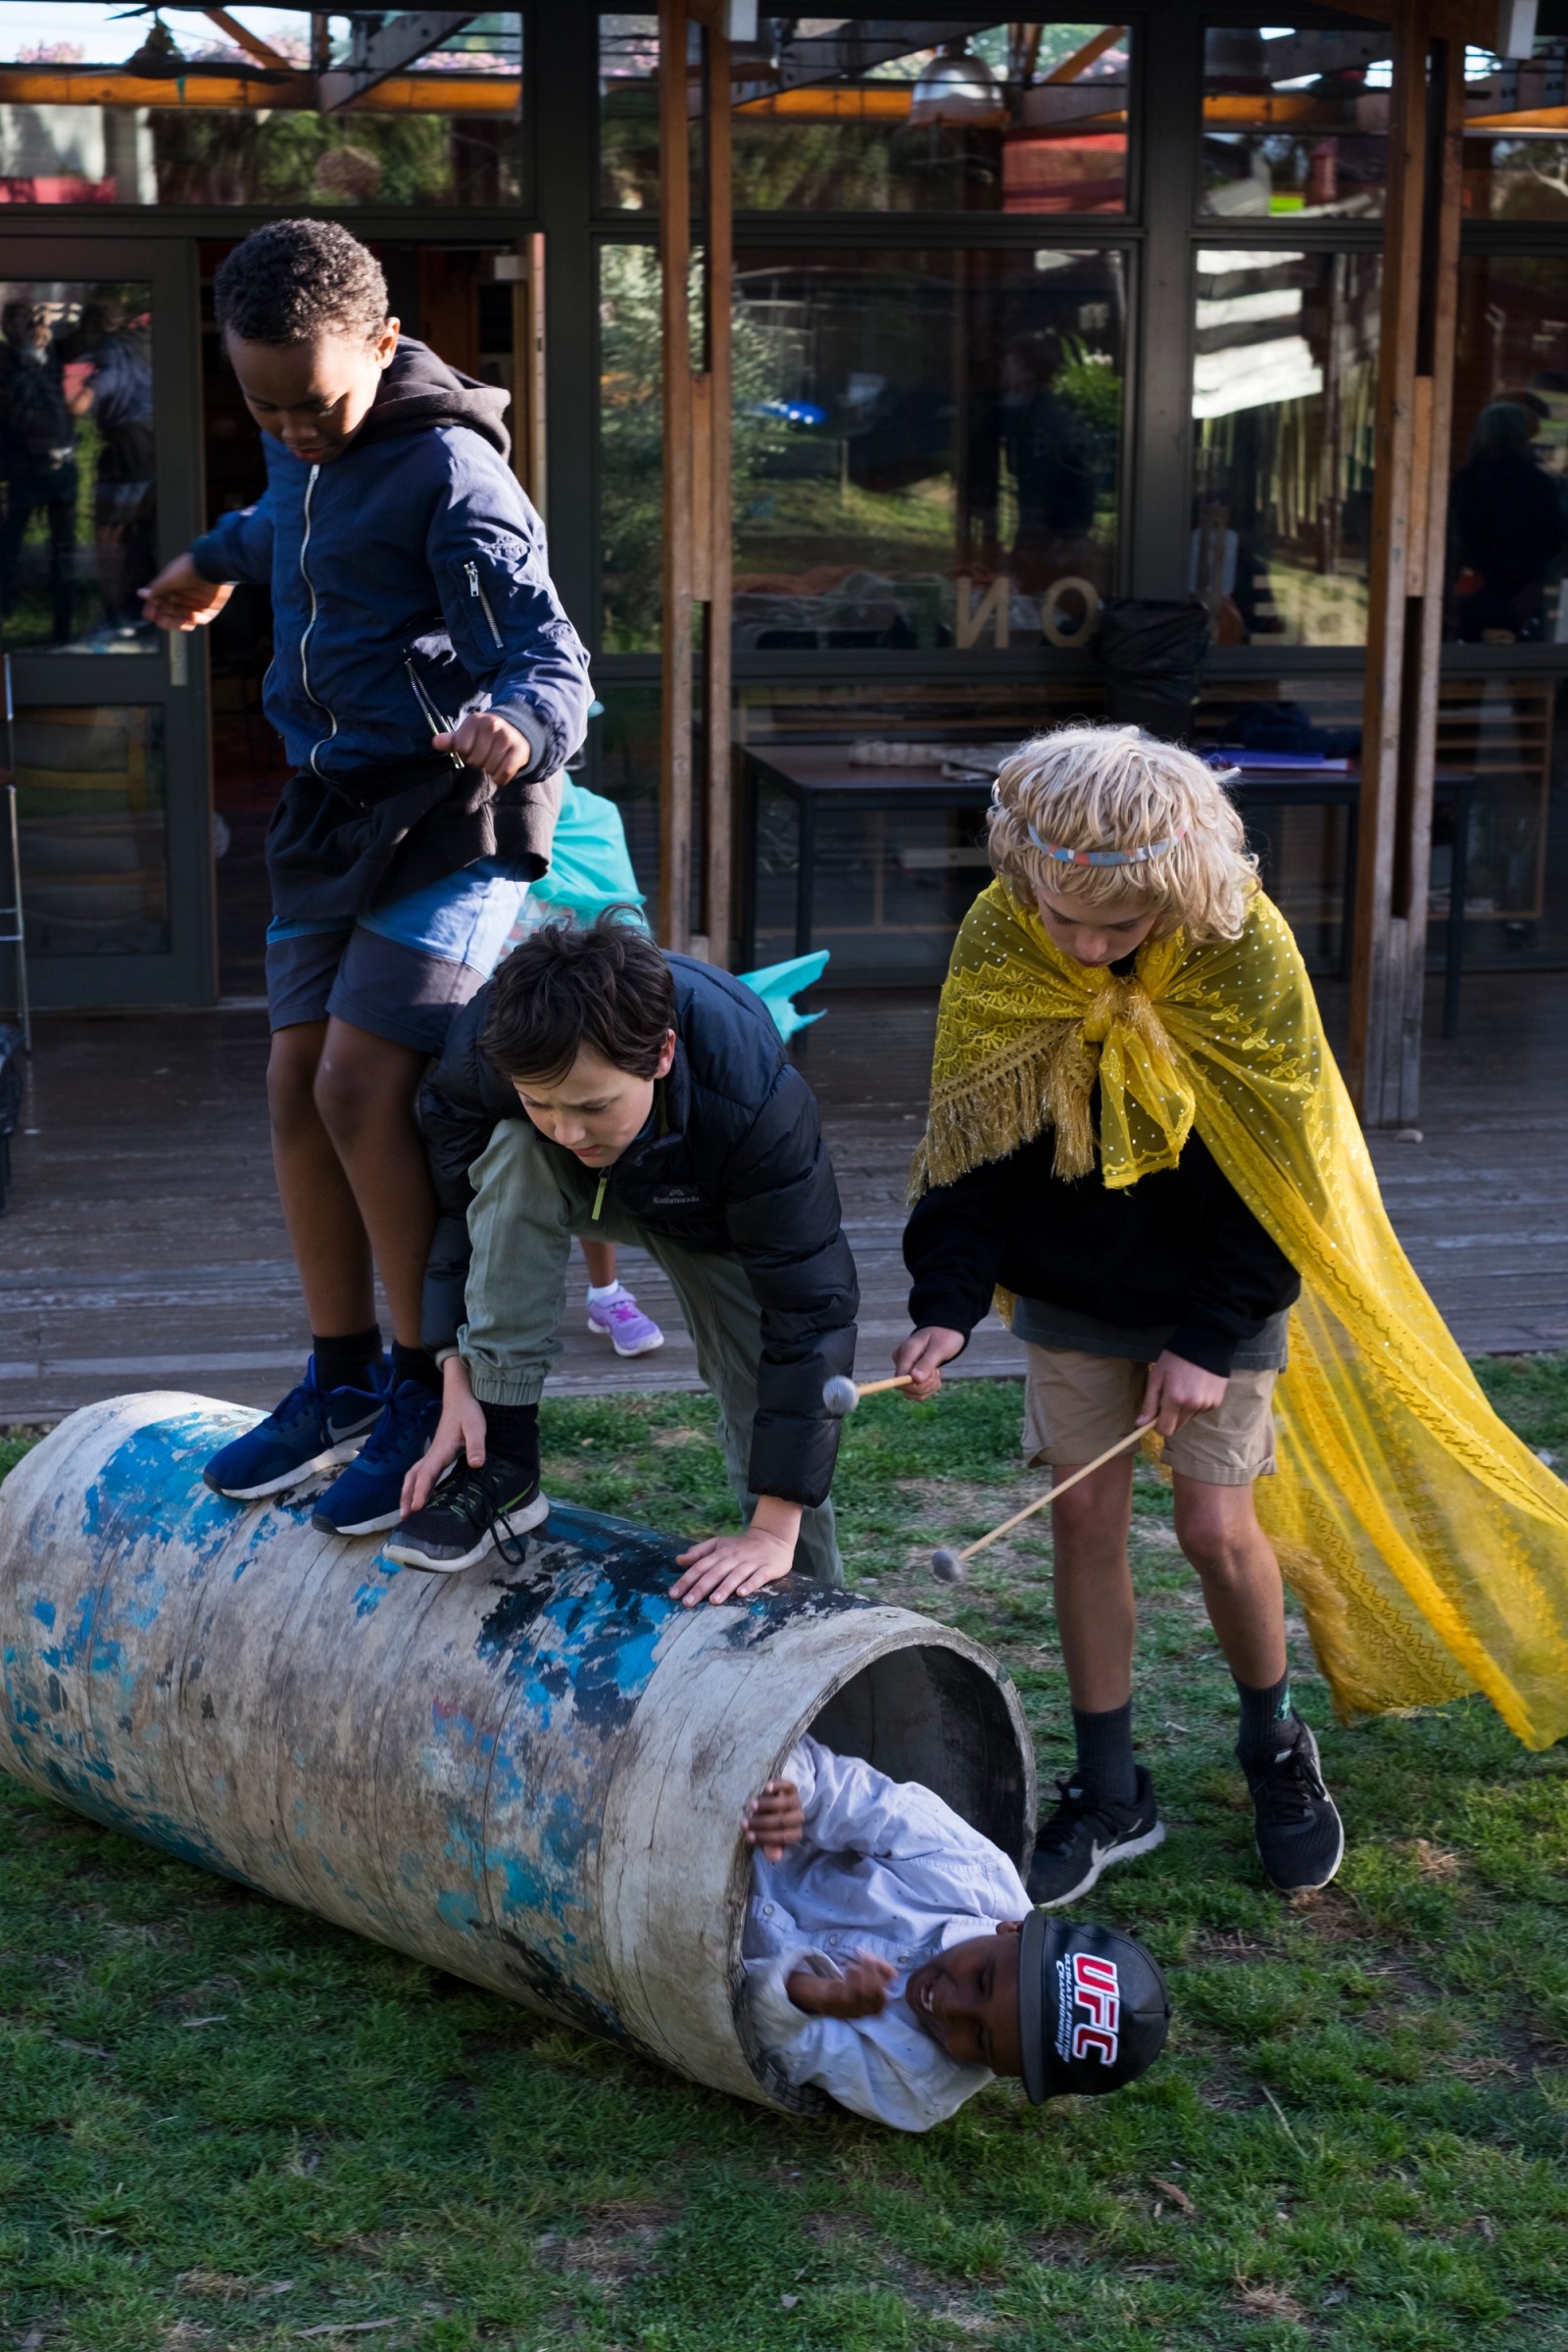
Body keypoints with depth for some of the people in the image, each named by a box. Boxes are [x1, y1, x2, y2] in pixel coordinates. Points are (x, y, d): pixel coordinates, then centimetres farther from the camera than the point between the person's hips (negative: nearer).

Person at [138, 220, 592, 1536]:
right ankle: (341, 1379, 19)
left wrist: (521, 723, -44)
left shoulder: (448, 470, -17)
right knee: (298, 1086, 6)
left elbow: (548, 651, -22)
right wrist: (220, 557, 52)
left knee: (362, 1089, -15)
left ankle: (429, 1394, -1)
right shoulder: (299, 451, 8)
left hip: (449, 810, -8)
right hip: (333, 801, 8)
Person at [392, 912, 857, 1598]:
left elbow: (810, 1306, -38)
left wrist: (773, 1530, -38)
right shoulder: (480, 1053, -37)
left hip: (712, 1219, -1)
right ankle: (499, 1462, -24)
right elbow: (454, 1208, -19)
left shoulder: (756, 1097, -43)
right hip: (568, 1190, 1)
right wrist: (457, 1383, -28)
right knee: (513, 1155, -34)